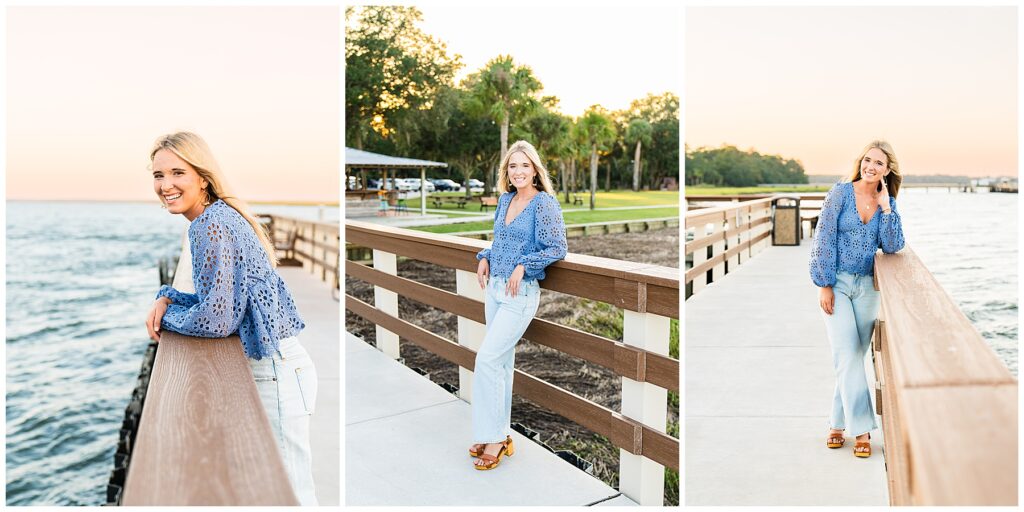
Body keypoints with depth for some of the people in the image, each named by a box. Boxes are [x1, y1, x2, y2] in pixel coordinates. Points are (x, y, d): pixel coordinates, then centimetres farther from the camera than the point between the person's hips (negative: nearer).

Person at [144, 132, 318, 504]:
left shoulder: (211, 223, -18)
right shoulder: (219, 216, 12)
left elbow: (216, 319, -19)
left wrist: (165, 316, -2)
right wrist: (167, 298, 5)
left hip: (274, 370, -10)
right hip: (270, 364, 10)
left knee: (292, 492, 2)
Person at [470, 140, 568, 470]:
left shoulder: (545, 203, -11)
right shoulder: (505, 199, 10)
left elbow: (558, 248, -12)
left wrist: (523, 266, -19)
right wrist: (485, 258, 4)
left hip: (521, 293, -7)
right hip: (495, 288, 7)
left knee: (487, 359, -11)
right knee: (501, 361, 12)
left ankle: (494, 439, 2)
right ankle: (499, 434, 24)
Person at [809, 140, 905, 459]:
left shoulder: (887, 202, 7)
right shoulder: (841, 193, -4)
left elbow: (892, 247, -2)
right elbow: (824, 240, -7)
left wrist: (886, 208, -9)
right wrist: (824, 285, -11)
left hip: (866, 285, 4)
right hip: (836, 282, -4)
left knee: (854, 357, 6)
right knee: (847, 354, -9)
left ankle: (838, 423, 17)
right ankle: (861, 428, -2)